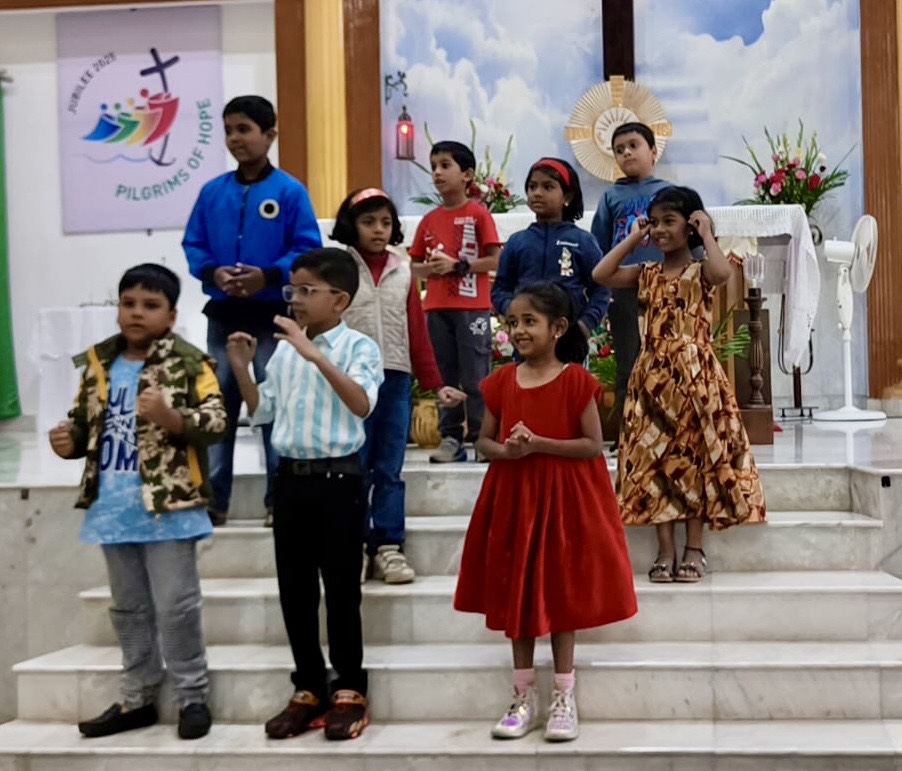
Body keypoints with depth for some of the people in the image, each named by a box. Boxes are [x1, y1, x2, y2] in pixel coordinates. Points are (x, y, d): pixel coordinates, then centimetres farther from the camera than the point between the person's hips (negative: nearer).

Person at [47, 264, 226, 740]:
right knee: (128, 608, 16)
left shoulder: (188, 363, -9)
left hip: (167, 506, -6)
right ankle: (137, 698, 28)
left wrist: (171, 417, -32)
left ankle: (192, 696, 15)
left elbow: (216, 421, -16)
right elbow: (83, 421, 17)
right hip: (112, 508, 6)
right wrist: (69, 440, -5)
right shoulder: (98, 363, 8)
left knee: (175, 606, 0)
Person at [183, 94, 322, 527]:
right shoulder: (212, 192, 5)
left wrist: (268, 275, -22)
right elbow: (193, 246, 6)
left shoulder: (290, 192, -6)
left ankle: (280, 500, 12)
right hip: (223, 316, 4)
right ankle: (212, 499, 16)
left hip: (273, 317, -4)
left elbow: (307, 249, -9)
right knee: (217, 407, 8)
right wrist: (213, 272, -13)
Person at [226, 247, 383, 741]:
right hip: (290, 478, 6)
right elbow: (262, 412, 19)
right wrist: (240, 368, 5)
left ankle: (349, 692, 14)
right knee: (294, 589, 10)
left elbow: (362, 404, -24)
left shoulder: (358, 347, -7)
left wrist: (317, 355, -30)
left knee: (341, 589, 1)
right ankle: (308, 690, 21)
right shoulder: (283, 351, 11)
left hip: (338, 478, -6)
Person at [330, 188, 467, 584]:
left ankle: (389, 547, 11)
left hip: (396, 380, 3)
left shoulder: (402, 272, 10)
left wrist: (435, 384, 10)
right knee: (354, 469, 2)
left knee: (389, 470, 6)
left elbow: (417, 332, 11)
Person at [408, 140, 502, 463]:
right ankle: (450, 438, 12)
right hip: (437, 308, 5)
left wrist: (457, 265, -15)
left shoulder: (478, 214, -2)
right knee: (444, 377, 7)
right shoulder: (429, 220, 11)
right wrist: (430, 268, -7)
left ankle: (481, 438, 4)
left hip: (472, 307, -5)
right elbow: (414, 265, 14)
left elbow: (494, 260, -6)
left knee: (475, 378, -2)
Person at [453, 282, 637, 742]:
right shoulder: (501, 381, 4)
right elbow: (484, 441, 7)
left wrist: (539, 444, -21)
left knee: (560, 595, 3)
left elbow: (593, 444, -11)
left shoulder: (575, 380, -8)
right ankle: (524, 697, 19)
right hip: (512, 496, 4)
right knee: (516, 595, 8)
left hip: (563, 497, -4)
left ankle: (564, 699, 14)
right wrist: (505, 450, -15)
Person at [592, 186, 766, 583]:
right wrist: (633, 238, 4)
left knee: (696, 456, 1)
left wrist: (707, 234, -12)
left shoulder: (700, 271, -2)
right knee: (655, 458, 2)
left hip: (695, 374, -4)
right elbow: (600, 275, -2)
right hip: (654, 376, 4)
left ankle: (694, 549, 9)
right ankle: (665, 550, 8)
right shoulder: (647, 273, 10)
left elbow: (723, 272, -26)